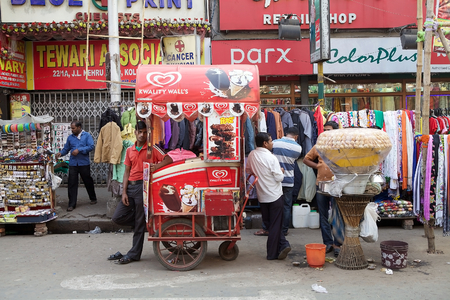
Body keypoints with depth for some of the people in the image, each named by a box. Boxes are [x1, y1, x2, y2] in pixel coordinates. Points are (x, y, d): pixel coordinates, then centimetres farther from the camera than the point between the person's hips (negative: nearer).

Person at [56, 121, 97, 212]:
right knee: (72, 183, -3)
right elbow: (66, 148, 12)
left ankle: (93, 198, 33)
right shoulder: (70, 137, 11)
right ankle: (72, 204, 2)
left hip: (84, 163, -2)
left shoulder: (87, 135, 0)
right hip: (73, 163, 3)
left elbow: (91, 146, -11)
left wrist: (79, 150, -18)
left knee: (88, 181, 12)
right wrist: (61, 153, -8)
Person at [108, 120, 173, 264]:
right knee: (117, 217, 2)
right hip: (130, 187, 6)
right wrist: (124, 192, 4)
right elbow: (127, 172, 12)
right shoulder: (129, 150, 13)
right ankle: (145, 222, 20)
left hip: (143, 186, -6)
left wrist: (156, 167, -27)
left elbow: (168, 159, -11)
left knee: (139, 223, 0)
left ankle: (134, 254, 11)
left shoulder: (152, 149, -2)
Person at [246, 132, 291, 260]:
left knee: (269, 223, 17)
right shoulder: (271, 158, -18)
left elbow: (248, 170, 15)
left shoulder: (252, 155, -1)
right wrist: (281, 171, 4)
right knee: (275, 225, 5)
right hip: (275, 196, -5)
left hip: (262, 196, 5)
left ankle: (283, 245, 12)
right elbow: (279, 177, -16)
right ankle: (272, 253, 10)